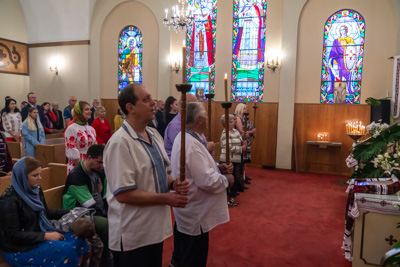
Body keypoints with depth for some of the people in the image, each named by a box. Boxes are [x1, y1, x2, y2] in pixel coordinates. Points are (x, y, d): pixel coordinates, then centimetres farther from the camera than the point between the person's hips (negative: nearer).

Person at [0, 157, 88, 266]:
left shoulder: (36, 189, 2)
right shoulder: (9, 200, -21)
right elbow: (13, 235, -21)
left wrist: (69, 212, 6)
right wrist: (46, 236, -24)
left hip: (39, 234, 8)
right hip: (19, 248, -8)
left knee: (78, 240, -8)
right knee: (66, 250, -24)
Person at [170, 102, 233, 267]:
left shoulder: (183, 137, 3)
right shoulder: (192, 145, -29)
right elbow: (207, 181, -30)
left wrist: (217, 167, 0)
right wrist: (226, 180, -12)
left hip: (186, 207, 10)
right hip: (195, 213, -10)